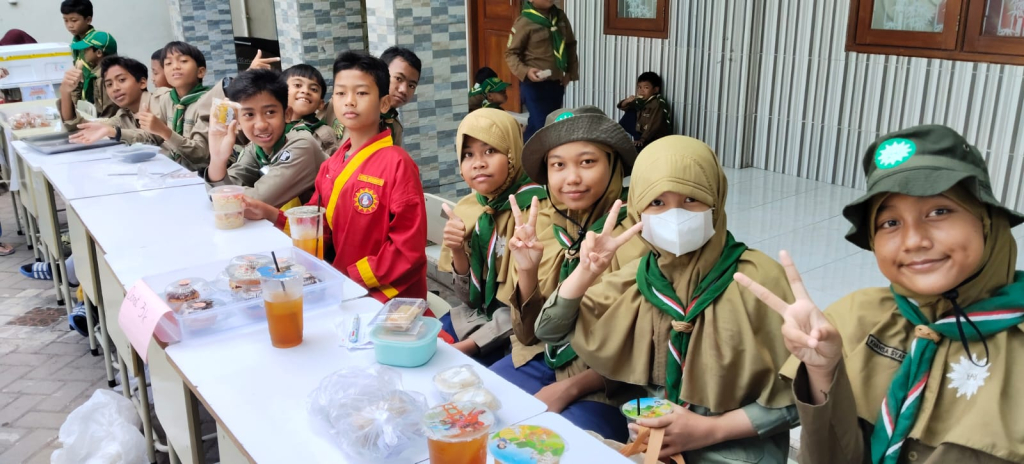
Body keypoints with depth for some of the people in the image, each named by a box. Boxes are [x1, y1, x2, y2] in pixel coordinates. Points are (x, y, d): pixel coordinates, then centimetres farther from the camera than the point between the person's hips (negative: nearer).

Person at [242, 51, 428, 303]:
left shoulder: (397, 164, -15)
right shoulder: (330, 166, 7)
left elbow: (409, 251, -16)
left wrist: (352, 277, -15)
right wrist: (272, 215, 0)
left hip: (389, 298, -6)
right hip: (344, 288, 7)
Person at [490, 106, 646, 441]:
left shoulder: (637, 235, -16)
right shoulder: (539, 226, -3)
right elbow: (528, 335, -1)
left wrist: (571, 388, -19)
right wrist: (527, 272, -19)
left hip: (608, 380, -4)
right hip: (543, 360, 5)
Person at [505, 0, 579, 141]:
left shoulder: (560, 17, 6)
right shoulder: (524, 22, -11)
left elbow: (570, 46, 18)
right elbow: (511, 53, -8)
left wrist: (571, 72, 9)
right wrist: (526, 71, -23)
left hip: (557, 83, 6)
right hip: (534, 85, -6)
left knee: (544, 124, 14)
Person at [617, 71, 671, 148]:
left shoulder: (658, 103, -20)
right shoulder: (641, 101, 3)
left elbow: (654, 125, -25)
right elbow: (622, 107, 11)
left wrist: (642, 139, -28)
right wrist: (627, 101, -12)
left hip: (656, 138, -8)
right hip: (642, 133, 8)